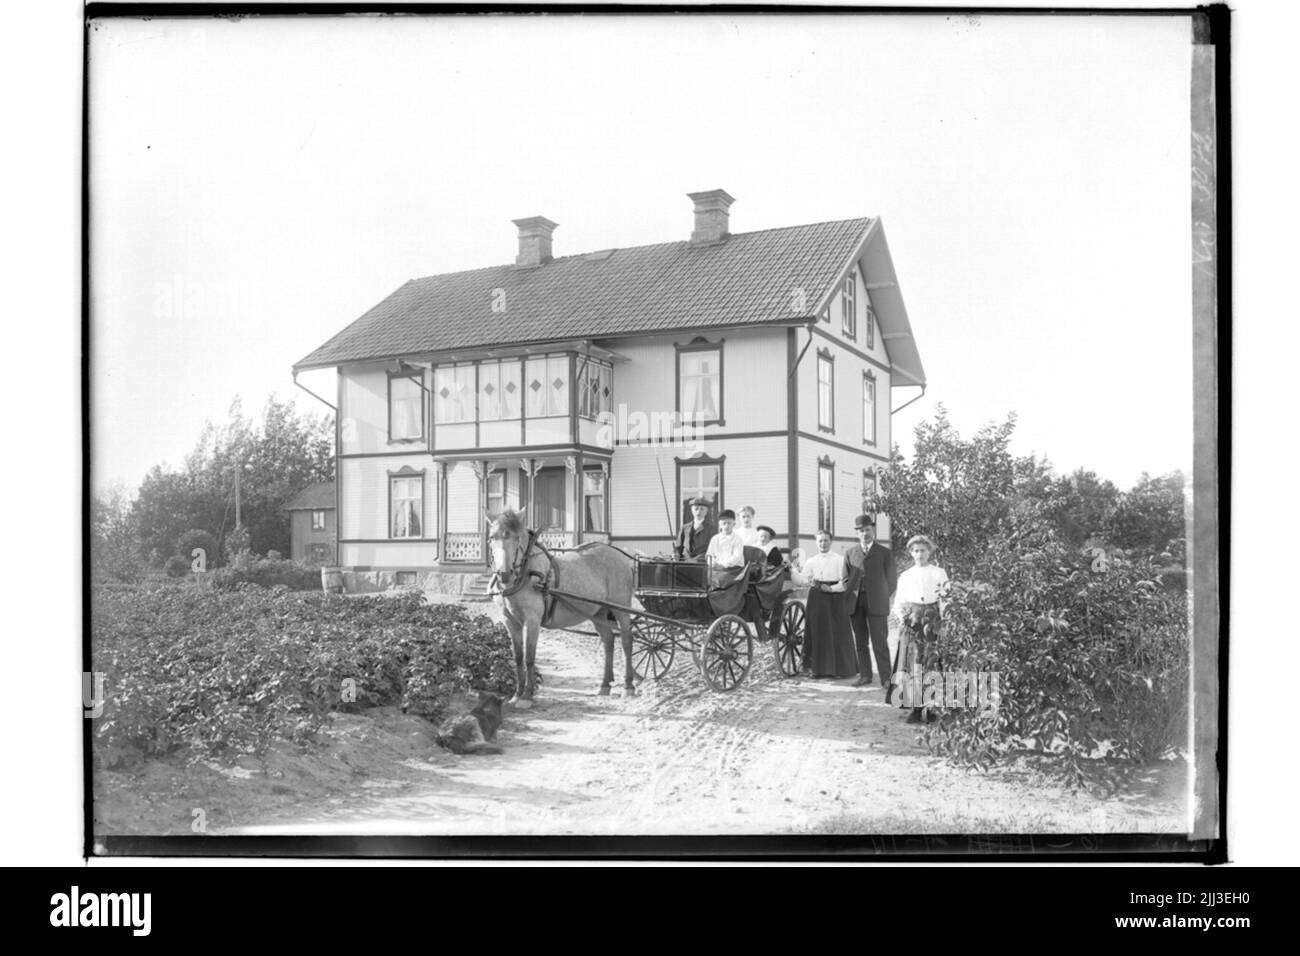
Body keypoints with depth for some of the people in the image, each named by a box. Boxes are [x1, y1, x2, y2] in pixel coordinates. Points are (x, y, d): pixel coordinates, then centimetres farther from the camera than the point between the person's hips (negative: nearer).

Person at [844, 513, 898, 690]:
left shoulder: (885, 553, 5)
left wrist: (882, 598, 10)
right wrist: (850, 598, 5)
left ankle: (886, 678, -2)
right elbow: (846, 578, 13)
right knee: (861, 642, 4)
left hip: (876, 604, -3)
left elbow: (892, 580, 9)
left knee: (879, 642, -6)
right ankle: (865, 676, 10)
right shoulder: (850, 553, 13)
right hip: (855, 604, 3)